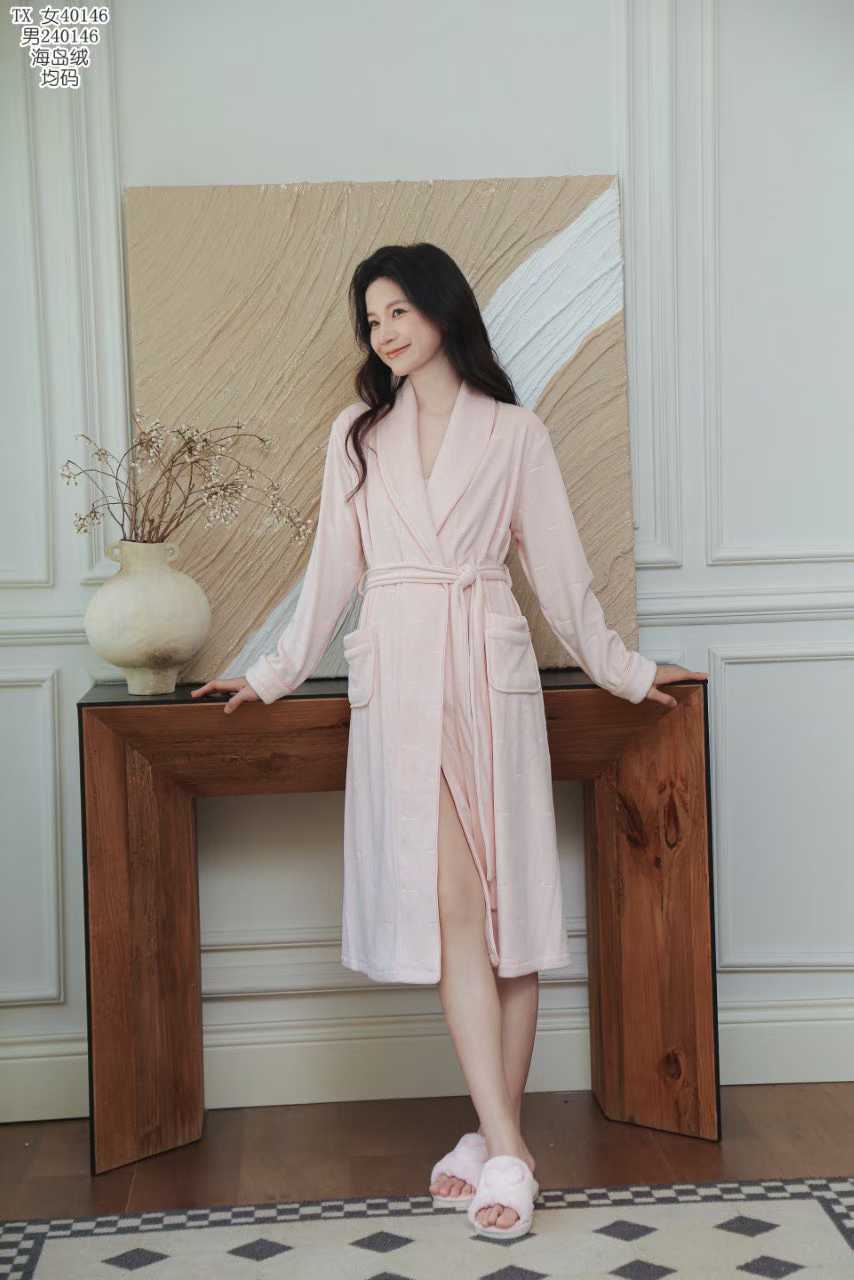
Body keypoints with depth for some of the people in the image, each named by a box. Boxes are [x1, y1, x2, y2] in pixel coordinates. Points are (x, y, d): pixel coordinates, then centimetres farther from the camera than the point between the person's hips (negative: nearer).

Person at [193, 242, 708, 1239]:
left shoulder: (515, 434, 9)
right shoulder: (357, 434, 15)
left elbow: (558, 569, 13)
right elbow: (333, 567, 19)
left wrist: (622, 668, 15)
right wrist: (275, 673, 20)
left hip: (490, 676, -1)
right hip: (396, 678, 1)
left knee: (507, 901, -4)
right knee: (449, 903, -9)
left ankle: (495, 1141, 4)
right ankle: (505, 1149, -10)